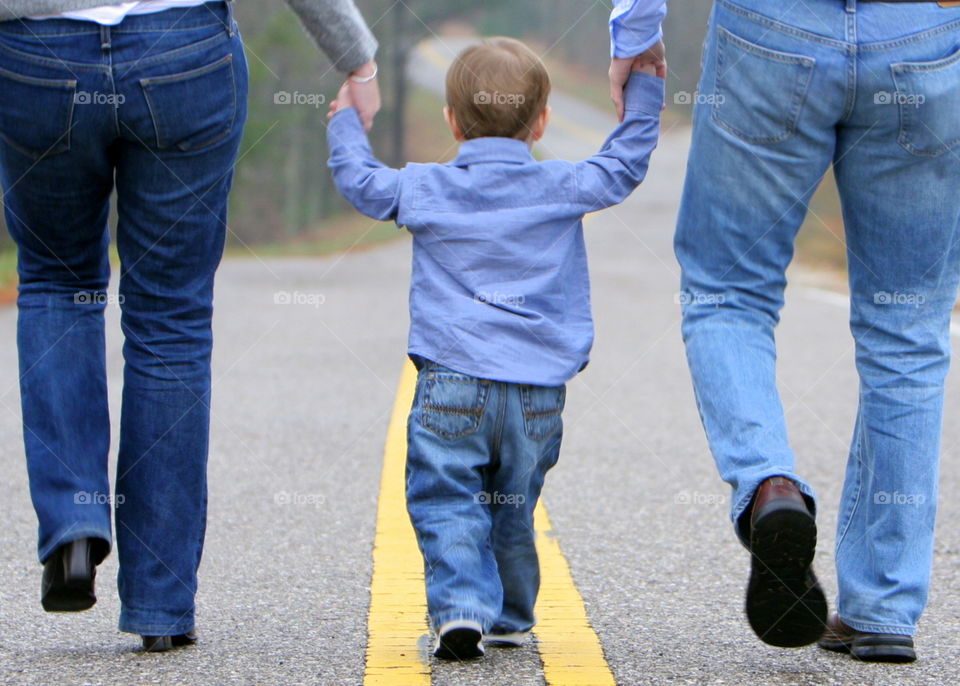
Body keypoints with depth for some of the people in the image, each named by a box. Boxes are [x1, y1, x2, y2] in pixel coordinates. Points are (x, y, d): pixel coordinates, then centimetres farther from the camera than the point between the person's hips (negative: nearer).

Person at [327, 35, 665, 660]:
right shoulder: (564, 187, 5)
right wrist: (644, 87, 29)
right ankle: (510, 619, 24)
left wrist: (346, 121, 35)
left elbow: (359, 179, 18)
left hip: (452, 381, -2)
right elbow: (626, 164, 18)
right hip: (538, 391, 2)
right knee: (514, 508, 15)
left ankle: (461, 610, -17)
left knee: (447, 503, 0)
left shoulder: (423, 188, 5)